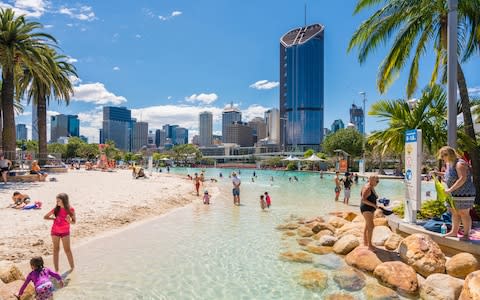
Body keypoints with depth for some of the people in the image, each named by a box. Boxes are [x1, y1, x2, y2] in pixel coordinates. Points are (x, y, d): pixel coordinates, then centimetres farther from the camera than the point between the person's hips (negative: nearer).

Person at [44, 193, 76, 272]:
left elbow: (74, 221, -5)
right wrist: (53, 218, -12)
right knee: (56, 249, 7)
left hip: (65, 232, -2)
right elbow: (45, 217, 4)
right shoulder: (56, 209, -6)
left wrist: (69, 221, -27)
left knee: (67, 249, 2)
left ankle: (72, 267, 18)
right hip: (55, 231, 2)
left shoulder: (70, 209, -12)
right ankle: (56, 269, 15)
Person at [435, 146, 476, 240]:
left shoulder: (460, 164, -19)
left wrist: (450, 189, -28)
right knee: (454, 213, 13)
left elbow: (462, 179, -27)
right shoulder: (449, 164, 10)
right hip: (454, 194, 9)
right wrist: (438, 173, 16)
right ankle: (454, 231, 21)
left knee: (463, 213, -2)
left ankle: (466, 234, 8)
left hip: (464, 193, -9)